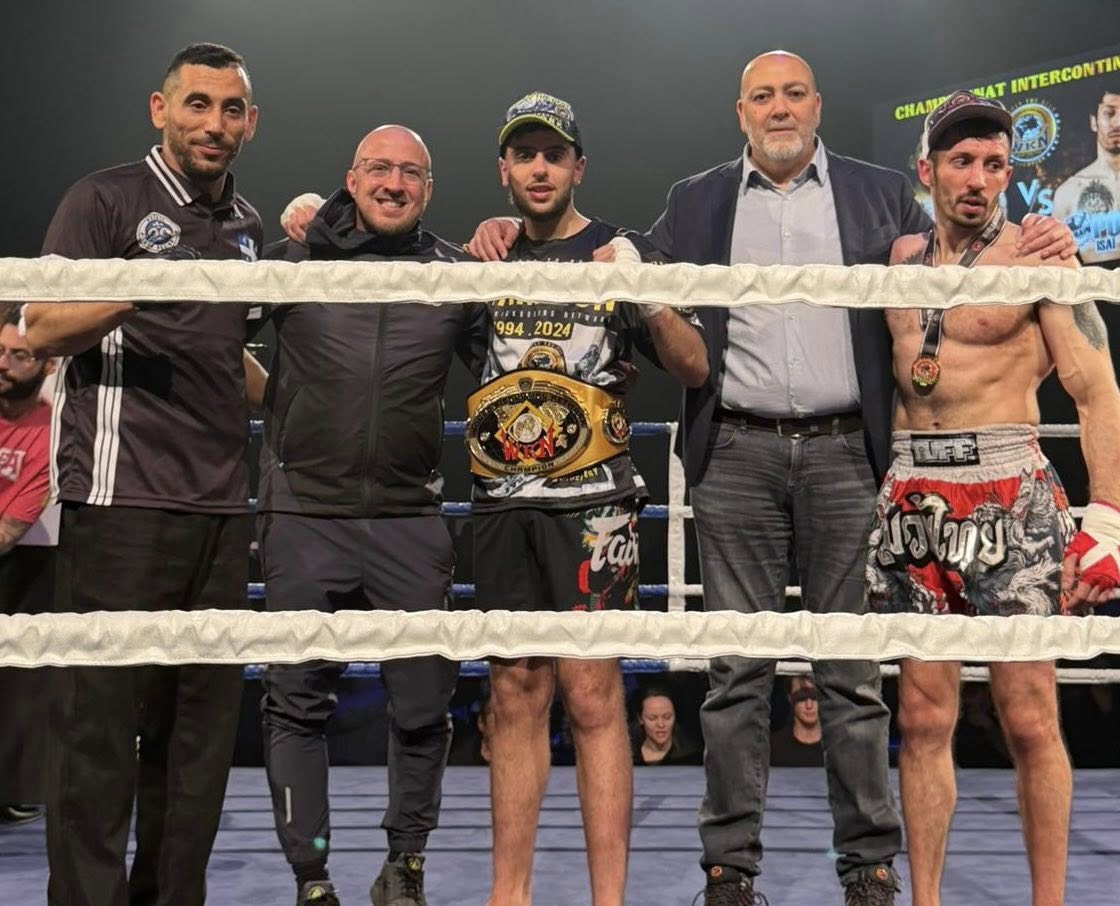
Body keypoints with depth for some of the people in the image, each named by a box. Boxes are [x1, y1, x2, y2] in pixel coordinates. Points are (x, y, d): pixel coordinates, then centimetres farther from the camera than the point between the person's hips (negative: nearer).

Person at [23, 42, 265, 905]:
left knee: (201, 726, 8)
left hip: (221, 504, 6)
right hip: (123, 499, -6)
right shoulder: (106, 199, 0)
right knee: (102, 717, -4)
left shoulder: (248, 224, 19)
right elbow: (43, 327, -9)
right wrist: (138, 291, -23)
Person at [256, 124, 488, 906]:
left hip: (411, 520, 1)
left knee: (424, 707, 5)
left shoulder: (459, 275, 8)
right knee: (297, 704, 4)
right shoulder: (294, 260, 4)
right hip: (304, 514, -1)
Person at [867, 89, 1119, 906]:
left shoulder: (1036, 253, -1)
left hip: (1010, 499, -4)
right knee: (923, 718, 6)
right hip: (913, 498, 4)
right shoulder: (899, 258, 13)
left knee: (1030, 721, -3)